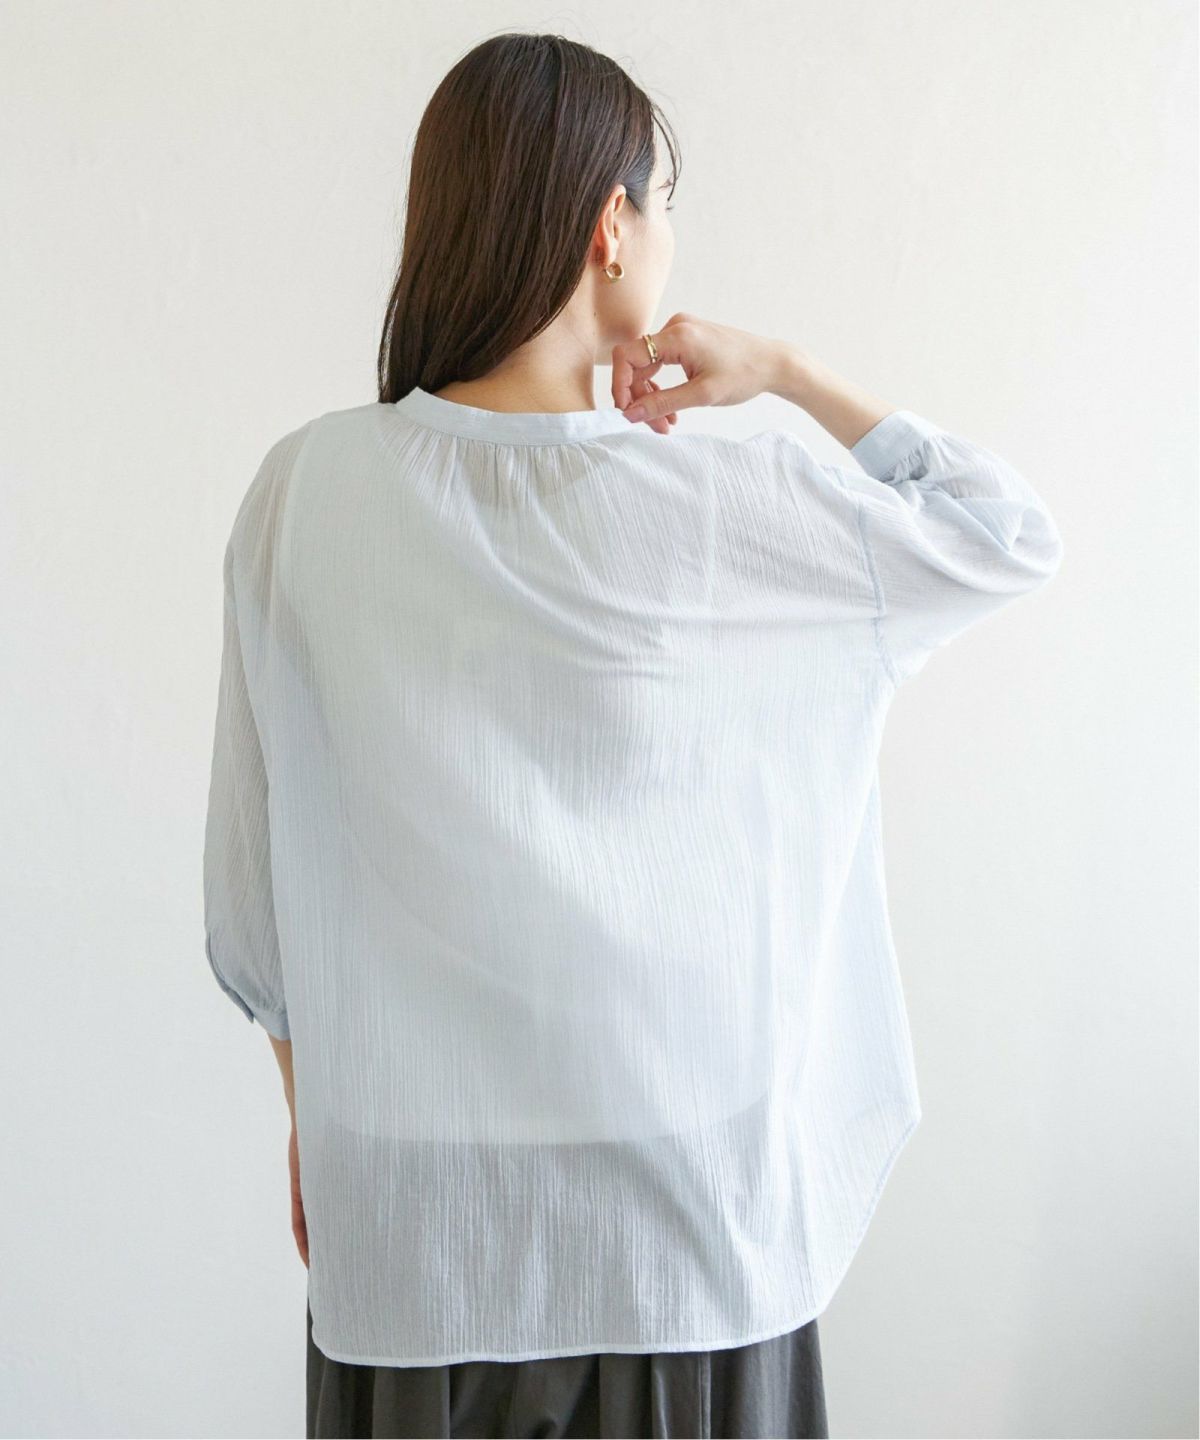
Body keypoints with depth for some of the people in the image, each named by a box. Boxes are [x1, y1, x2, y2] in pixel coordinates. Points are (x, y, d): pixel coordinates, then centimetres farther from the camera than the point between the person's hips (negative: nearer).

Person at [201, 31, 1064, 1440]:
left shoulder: (304, 491, -9)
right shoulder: (728, 507, -16)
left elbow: (250, 891, -2)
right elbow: (1016, 533, 2)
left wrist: (311, 1113, 13)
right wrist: (788, 369, -1)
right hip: (684, 1217, -2)